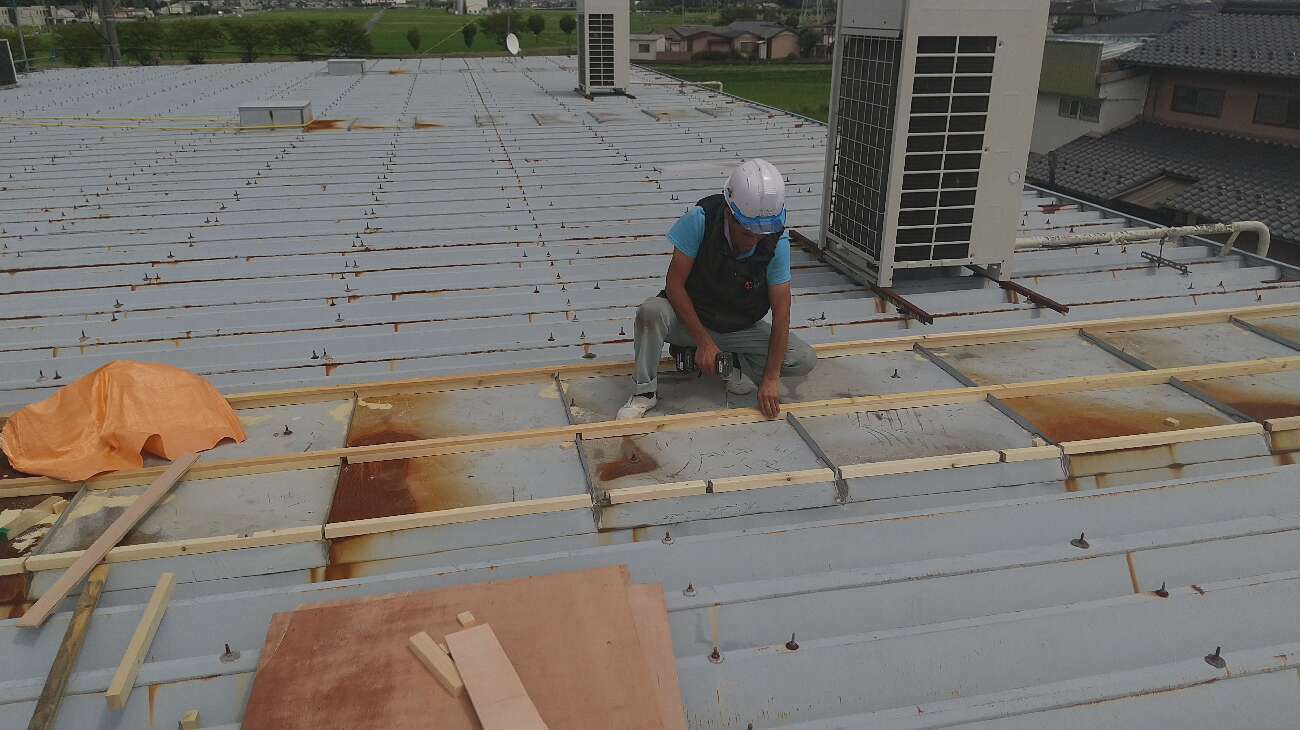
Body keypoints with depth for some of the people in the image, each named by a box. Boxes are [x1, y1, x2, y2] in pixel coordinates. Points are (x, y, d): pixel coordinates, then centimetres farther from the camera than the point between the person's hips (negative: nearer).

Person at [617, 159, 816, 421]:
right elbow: (675, 283, -21)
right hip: (689, 319, -2)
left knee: (804, 360, -16)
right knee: (651, 312, -35)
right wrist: (703, 340, -25)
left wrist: (771, 377, -23)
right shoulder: (700, 220, -26)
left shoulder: (777, 242, -20)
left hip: (741, 328, 2)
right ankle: (644, 391, -14)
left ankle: (734, 363, 5)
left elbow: (781, 311, -17)